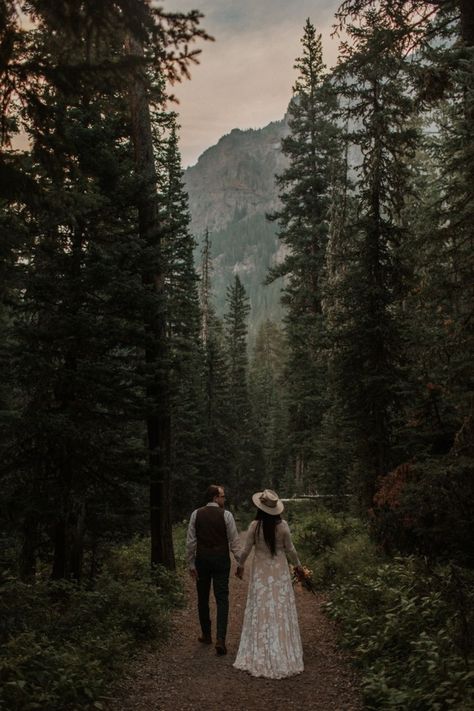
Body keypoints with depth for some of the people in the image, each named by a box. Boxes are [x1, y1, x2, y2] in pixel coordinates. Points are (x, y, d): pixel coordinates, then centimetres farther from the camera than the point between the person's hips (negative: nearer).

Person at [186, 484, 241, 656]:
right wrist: (240, 563, 1)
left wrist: (191, 564, 5)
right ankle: (220, 639, -7)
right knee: (222, 599, 2)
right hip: (221, 559, -2)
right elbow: (234, 542, -7)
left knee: (203, 598, 16)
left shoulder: (196, 514, -1)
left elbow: (190, 542, -2)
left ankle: (206, 635, 28)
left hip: (202, 559, 2)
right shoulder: (226, 515, -8)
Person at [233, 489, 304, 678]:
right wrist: (297, 565, 16)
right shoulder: (283, 525, -10)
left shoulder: (255, 526, -12)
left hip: (261, 571, 0)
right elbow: (290, 549, -1)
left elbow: (246, 549, -5)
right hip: (280, 571, 1)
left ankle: (259, 657, 16)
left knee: (261, 612, 8)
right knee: (281, 611, 8)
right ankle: (283, 657, 17)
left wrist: (240, 566, 13)